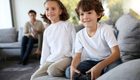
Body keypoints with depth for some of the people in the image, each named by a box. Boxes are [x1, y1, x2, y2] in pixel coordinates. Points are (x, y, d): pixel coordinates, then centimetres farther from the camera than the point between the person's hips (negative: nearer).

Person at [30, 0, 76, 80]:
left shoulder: (68, 25, -1)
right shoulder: (47, 30, 16)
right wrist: (42, 66, 12)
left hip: (66, 57, -5)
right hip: (51, 60, 6)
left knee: (52, 69, -35)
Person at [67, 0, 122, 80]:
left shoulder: (105, 29, -16)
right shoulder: (80, 34, -1)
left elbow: (116, 53, -22)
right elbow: (77, 55, -1)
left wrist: (99, 66, -36)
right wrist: (73, 67, -25)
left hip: (108, 60, -2)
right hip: (92, 61, 3)